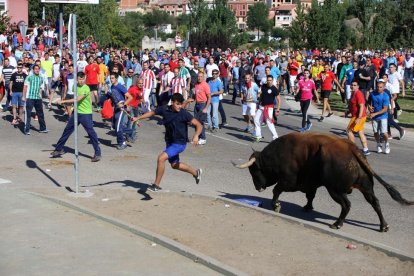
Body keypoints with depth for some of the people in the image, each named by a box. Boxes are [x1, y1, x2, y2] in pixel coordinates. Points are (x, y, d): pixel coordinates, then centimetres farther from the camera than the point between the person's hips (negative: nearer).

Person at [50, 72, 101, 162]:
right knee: (67, 130, 13)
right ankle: (59, 149, 26)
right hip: (76, 112, 7)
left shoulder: (86, 89, -17)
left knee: (91, 132, -10)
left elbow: (77, 99, -24)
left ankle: (97, 153, -4)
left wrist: (64, 101, -21)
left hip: (86, 114, -7)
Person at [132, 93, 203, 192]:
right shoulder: (164, 109, -5)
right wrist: (138, 118, 10)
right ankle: (196, 172, 46)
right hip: (169, 142, 7)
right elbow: (152, 113, 13)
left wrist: (196, 136, -36)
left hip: (179, 143, -7)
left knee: (161, 158, -21)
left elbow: (199, 125, -18)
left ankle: (156, 185, -9)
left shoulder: (184, 113, -18)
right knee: (174, 165, 23)